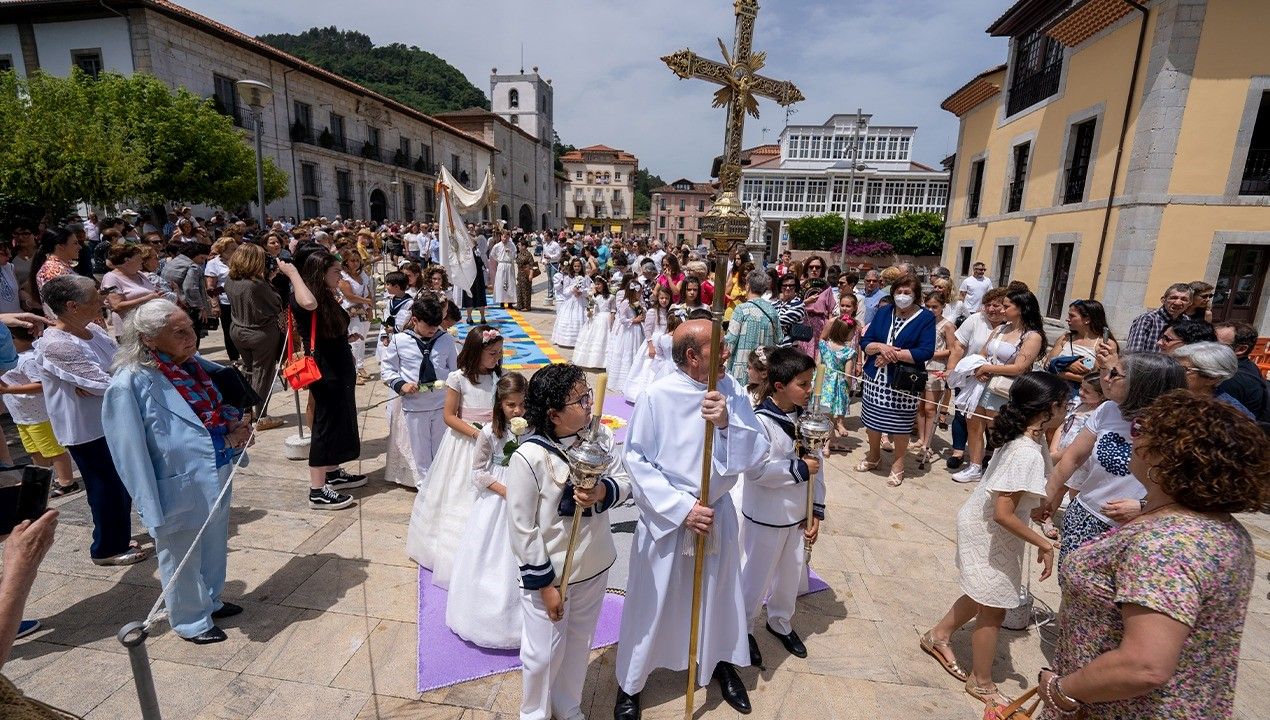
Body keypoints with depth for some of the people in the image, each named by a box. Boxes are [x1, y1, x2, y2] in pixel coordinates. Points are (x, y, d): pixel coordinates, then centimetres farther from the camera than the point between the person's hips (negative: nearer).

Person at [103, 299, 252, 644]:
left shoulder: (197, 364, -1)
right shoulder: (130, 385, -20)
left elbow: (224, 406, 15)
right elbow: (132, 456, -18)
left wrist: (234, 426, -8)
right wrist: (154, 514, -16)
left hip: (216, 481, 7)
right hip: (179, 492, -6)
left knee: (214, 548, 24)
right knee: (182, 561, 15)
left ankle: (211, 601, 47)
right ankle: (191, 622, 36)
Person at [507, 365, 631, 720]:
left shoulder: (599, 435, -13)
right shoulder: (528, 457, -26)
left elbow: (624, 481, -3)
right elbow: (522, 530, -19)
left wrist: (603, 491, -25)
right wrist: (544, 584, -14)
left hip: (594, 565, 5)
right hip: (548, 572, -4)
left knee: (579, 643, 25)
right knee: (544, 653, 16)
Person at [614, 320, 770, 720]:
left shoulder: (731, 391, -9)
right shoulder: (657, 397, -20)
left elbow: (757, 454, -12)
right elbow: (636, 462, -16)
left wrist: (728, 423, -30)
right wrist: (682, 507, -20)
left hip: (717, 514, 4)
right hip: (666, 518, -3)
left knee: (718, 595, 24)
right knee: (651, 603, 14)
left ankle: (720, 662, 53)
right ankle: (630, 682, 40)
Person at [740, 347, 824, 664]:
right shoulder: (761, 421, -24)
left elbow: (815, 464, 3)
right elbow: (757, 470, -31)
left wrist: (816, 510, 2)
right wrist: (799, 468, -23)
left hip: (797, 515, 7)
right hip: (765, 518, -7)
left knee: (791, 573, 23)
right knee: (757, 577, 11)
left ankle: (780, 622, 48)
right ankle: (744, 629, 36)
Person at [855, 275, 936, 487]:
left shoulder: (926, 318, -4)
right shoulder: (883, 313, 7)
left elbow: (926, 351, -14)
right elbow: (865, 342, 4)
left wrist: (894, 354, -19)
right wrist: (881, 347, -17)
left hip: (904, 382, -3)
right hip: (875, 378, 4)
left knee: (900, 424, 7)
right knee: (872, 419, 13)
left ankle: (898, 463, 26)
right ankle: (874, 455, 35)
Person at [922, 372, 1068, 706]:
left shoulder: (1032, 439, -3)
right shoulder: (1027, 453, -31)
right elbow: (1003, 514, -31)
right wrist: (1044, 545, -21)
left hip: (986, 527, 9)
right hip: (989, 533, -9)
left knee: (986, 596, 25)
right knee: (994, 609, 10)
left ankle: (938, 635, 44)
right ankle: (981, 683, 31)